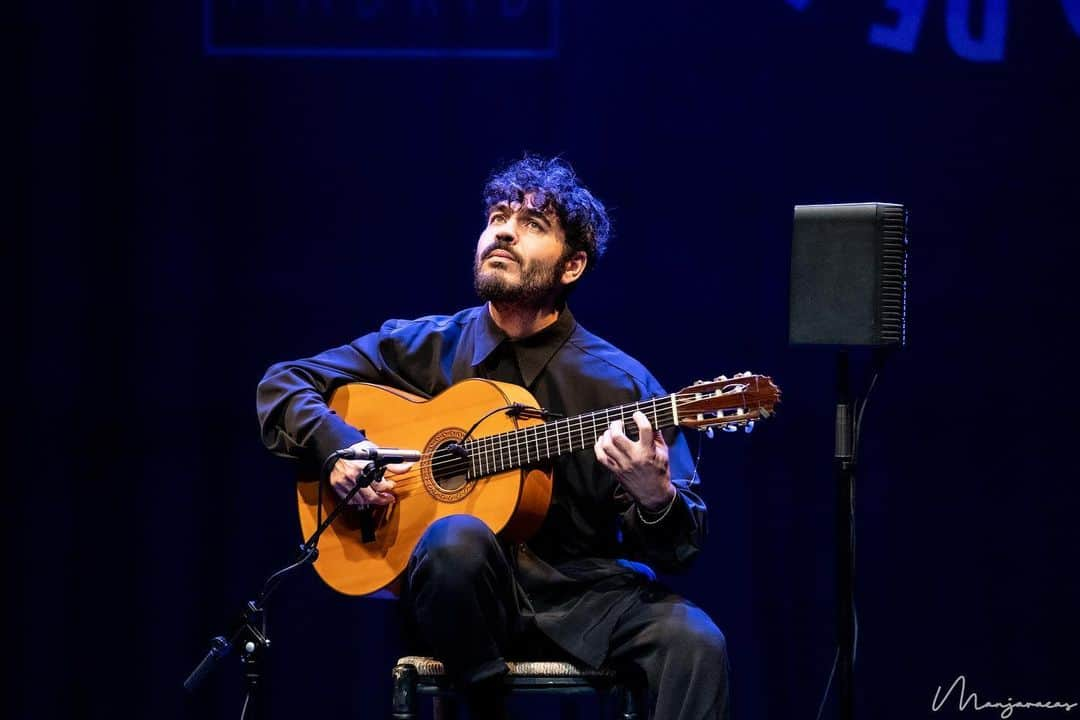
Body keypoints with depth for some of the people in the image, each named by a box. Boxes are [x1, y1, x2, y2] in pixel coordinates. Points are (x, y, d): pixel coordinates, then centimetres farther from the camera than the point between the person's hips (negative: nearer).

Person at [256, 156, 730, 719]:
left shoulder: (623, 384, 2)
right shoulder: (424, 348, 7)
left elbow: (676, 550, -1)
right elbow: (283, 385, 14)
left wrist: (654, 496, -25)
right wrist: (338, 447, -6)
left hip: (582, 595, -1)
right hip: (459, 592, 1)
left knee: (693, 642, -32)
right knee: (458, 538, -35)